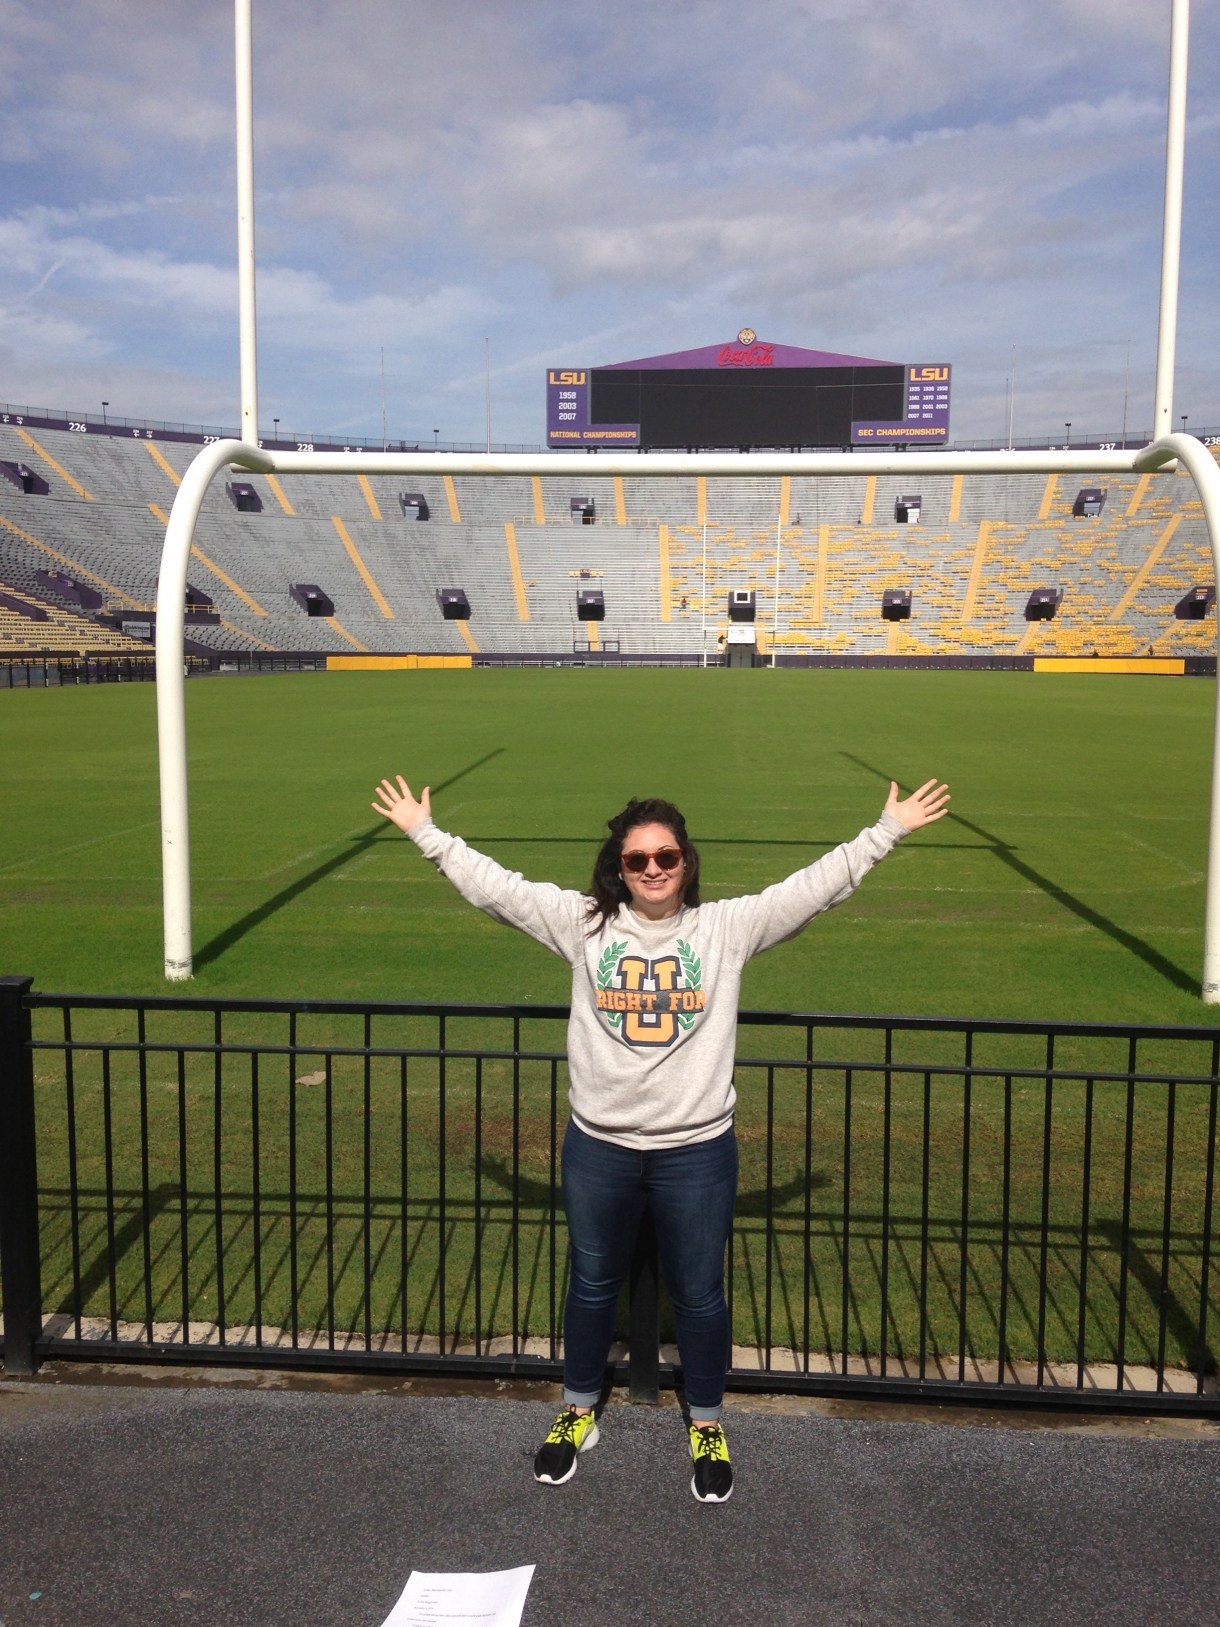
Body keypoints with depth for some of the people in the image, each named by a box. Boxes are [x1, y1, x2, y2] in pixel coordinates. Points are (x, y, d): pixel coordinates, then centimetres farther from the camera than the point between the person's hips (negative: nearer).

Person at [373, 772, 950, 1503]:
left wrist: (888, 831, -10)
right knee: (592, 1285, 20)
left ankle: (707, 1425, 38)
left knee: (700, 1294, 15)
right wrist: (426, 833, -2)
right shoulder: (583, 922, -4)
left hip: (697, 1150, -1)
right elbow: (495, 886, -2)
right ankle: (579, 1413, 42)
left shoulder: (728, 926, -5)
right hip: (599, 1147, 1)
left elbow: (816, 886, -7)